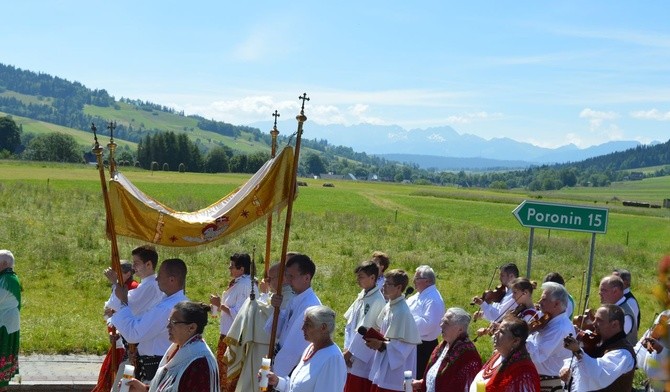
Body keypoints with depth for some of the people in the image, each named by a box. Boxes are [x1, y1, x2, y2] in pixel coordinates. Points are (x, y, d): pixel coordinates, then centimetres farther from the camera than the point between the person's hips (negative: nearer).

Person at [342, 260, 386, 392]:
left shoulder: (377, 301, -18)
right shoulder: (362, 296, 8)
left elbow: (364, 330, -17)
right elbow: (350, 323, 11)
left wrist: (351, 351, -11)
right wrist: (347, 348, 2)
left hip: (365, 359, -8)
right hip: (353, 357, 8)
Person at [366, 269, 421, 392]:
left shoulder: (402, 312, -21)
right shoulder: (389, 306, 6)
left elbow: (407, 343, -20)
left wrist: (382, 345, -21)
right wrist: (376, 339, 0)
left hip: (395, 369, -9)